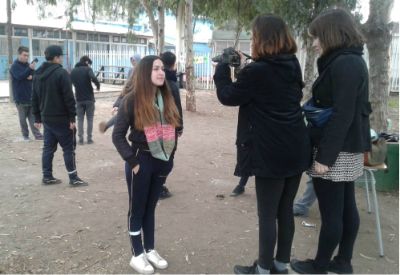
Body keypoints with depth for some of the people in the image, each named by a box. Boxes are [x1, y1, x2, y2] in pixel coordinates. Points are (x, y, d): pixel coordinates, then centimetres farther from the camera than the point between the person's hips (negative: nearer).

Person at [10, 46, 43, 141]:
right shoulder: (14, 66, -5)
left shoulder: (28, 65, 13)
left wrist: (32, 76, -11)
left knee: (33, 118, 2)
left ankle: (37, 135, 0)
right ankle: (25, 135, 15)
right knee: (23, 118, 4)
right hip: (20, 97, -4)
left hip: (30, 96, 4)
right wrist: (30, 69, -34)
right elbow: (19, 76, -22)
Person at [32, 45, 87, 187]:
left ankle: (47, 176, 17)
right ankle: (73, 178, 4)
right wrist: (72, 117, -14)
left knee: (48, 147, 13)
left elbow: (35, 98, 13)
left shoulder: (38, 74, 10)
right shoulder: (61, 73, -14)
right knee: (69, 148, 0)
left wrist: (37, 117, 18)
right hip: (61, 118, -7)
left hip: (46, 118, 7)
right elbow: (68, 97, -18)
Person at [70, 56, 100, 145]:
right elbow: (94, 78, -24)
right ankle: (89, 138, 8)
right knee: (90, 119, 7)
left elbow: (71, 82, 15)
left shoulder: (73, 71, 8)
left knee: (80, 119, 10)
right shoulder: (87, 69, -7)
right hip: (89, 98, -3)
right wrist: (98, 86, -9)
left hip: (79, 99, 3)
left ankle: (81, 139, 9)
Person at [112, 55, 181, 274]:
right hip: (141, 161, -5)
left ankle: (150, 249, 31)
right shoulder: (132, 100, -12)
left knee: (150, 207, 18)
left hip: (161, 161, 5)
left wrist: (169, 157, 8)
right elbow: (118, 135, -11)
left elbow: (172, 130, 13)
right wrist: (133, 161, -13)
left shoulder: (167, 99, 4)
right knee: (137, 208, 9)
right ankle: (137, 254, 22)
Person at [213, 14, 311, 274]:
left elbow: (227, 96, -5)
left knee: (267, 215, 5)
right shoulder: (293, 66, 6)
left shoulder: (257, 71, -17)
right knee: (286, 211, 17)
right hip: (297, 150, 8)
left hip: (271, 154, -7)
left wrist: (223, 67, 10)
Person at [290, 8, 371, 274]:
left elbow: (342, 115, -23)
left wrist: (324, 156, -21)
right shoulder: (354, 61, 14)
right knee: (346, 207, 16)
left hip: (337, 151, -10)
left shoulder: (342, 64, -18)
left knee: (331, 212, 2)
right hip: (349, 148, 10)